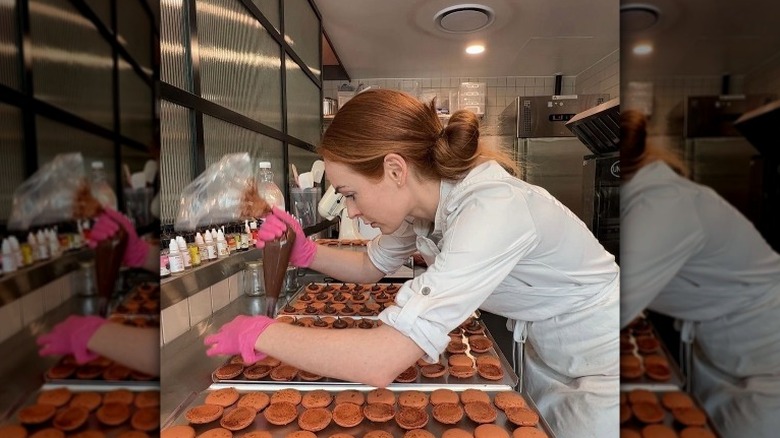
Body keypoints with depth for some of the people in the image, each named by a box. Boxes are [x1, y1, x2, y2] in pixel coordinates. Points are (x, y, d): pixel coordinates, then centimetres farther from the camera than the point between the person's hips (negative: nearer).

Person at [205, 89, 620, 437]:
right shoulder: (423, 197, -11)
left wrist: (255, 332, -28)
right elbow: (370, 266, 6)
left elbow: (381, 362, -42)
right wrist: (304, 251, -12)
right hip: (547, 354, 6)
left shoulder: (491, 209, -37)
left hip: (602, 365, -6)